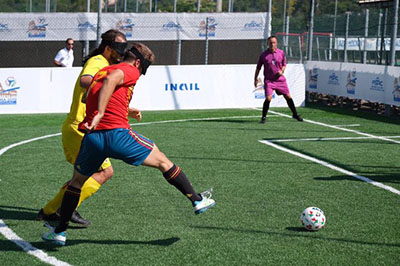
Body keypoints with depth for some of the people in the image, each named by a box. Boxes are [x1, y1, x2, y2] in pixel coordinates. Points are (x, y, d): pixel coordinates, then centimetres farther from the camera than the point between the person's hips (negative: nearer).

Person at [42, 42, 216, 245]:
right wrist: (100, 114, -26)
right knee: (163, 162, 11)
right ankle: (197, 200, 17)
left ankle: (60, 231, 24)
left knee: (77, 181, 24)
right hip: (118, 133, -6)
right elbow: (110, 80, -20)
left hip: (92, 137, 6)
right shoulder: (130, 71, 3)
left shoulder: (102, 70, 25)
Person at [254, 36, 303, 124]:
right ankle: (263, 117, 0)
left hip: (280, 79, 3)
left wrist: (282, 70, -6)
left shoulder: (281, 53, 1)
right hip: (269, 80, -3)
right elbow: (258, 67, 6)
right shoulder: (263, 55, -5)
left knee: (288, 97, 7)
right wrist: (255, 79, 5)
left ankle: (295, 114, 24)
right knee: (268, 98, -17)